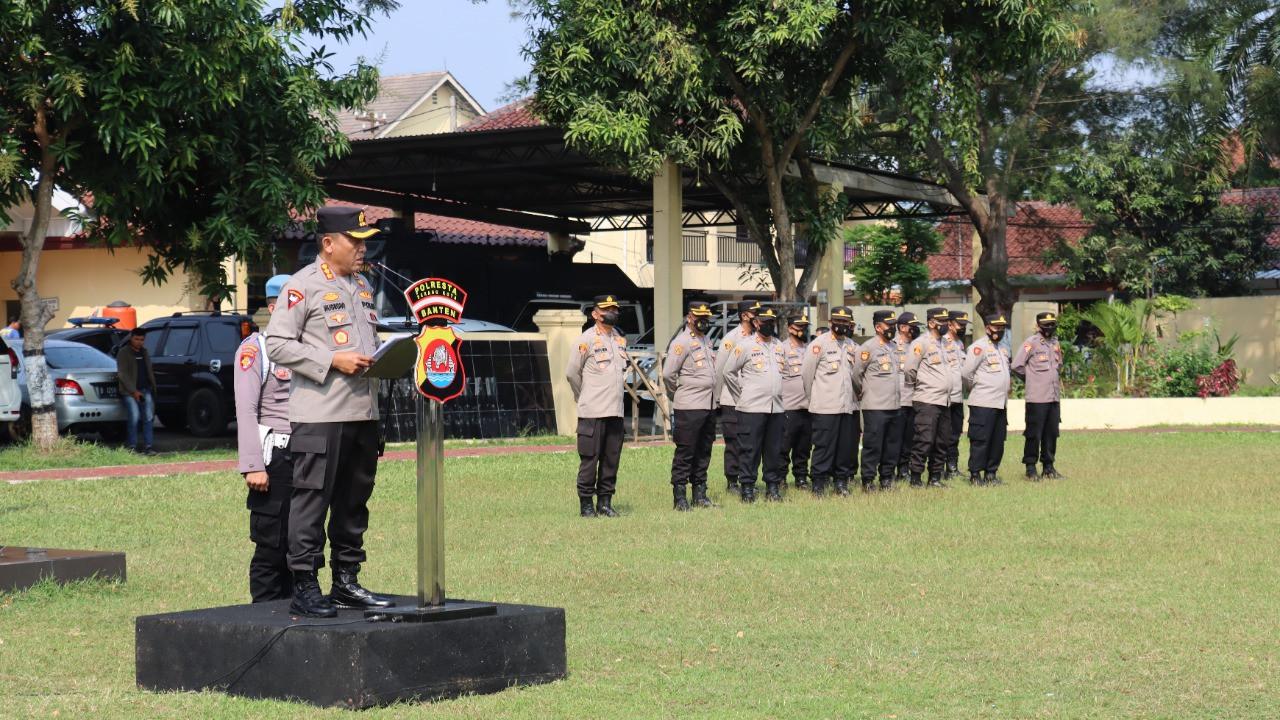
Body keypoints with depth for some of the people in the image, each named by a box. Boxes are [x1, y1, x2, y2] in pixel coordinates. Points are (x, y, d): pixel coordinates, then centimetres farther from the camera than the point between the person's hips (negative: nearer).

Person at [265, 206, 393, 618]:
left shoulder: (363, 287, 18)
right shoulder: (303, 286, -6)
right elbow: (277, 344, -11)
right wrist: (333, 361, -17)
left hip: (363, 411, 8)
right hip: (319, 414, -8)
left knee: (354, 501, 12)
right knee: (311, 500, -5)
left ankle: (346, 583, 20)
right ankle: (304, 589, -2)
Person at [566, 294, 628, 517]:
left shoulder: (621, 338, 13)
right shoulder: (587, 339, -8)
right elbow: (571, 372, -3)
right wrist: (584, 397, 6)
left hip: (615, 411, 6)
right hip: (593, 413, -6)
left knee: (612, 459, 8)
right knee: (589, 459, -4)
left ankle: (605, 503, 15)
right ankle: (586, 504, 3)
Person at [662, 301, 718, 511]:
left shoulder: (706, 341, 17)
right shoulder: (682, 342, -9)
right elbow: (668, 374, -13)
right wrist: (678, 393, 1)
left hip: (709, 406, 8)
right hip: (689, 407, -8)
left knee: (703, 453, 11)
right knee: (685, 452, -5)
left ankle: (700, 493, 18)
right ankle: (680, 497, -2)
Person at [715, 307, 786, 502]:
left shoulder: (780, 347, 14)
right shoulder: (745, 345, -3)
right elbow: (727, 371, -1)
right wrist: (741, 395, 1)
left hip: (776, 407, 5)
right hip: (752, 407, -5)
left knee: (775, 450, 7)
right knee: (749, 449, -5)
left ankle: (773, 486, 14)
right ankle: (747, 488, -1)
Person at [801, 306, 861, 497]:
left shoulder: (853, 346, 14)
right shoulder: (819, 343, -3)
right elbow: (807, 373, -1)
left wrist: (855, 395, 16)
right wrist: (812, 397, 4)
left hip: (849, 406, 5)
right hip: (825, 407, -5)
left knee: (848, 445, 6)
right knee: (824, 445, -5)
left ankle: (842, 481, 16)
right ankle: (819, 483, 1)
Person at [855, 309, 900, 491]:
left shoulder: (893, 346, 15)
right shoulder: (868, 347, -10)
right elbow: (855, 374, -9)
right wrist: (863, 391, 2)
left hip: (893, 405, 8)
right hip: (875, 406, -8)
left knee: (890, 446, 11)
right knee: (872, 444, -5)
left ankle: (887, 478, 20)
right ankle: (867, 481, 0)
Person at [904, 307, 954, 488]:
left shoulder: (943, 343, 18)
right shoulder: (922, 343, -9)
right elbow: (910, 369, -13)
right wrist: (915, 385, 0)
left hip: (944, 401, 8)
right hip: (927, 401, -8)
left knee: (941, 443, 9)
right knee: (924, 441, -11)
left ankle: (935, 478, 16)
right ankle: (915, 478, -7)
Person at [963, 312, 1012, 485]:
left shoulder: (1003, 349, 18)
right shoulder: (979, 347, -9)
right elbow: (966, 373, -13)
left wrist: (1005, 392, 15)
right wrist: (976, 388, -1)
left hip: (1001, 403, 8)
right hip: (983, 404, -8)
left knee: (998, 442, 10)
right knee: (980, 440, -6)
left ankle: (991, 473, 18)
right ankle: (975, 474, -1)